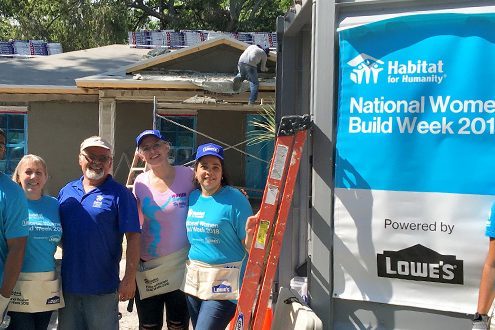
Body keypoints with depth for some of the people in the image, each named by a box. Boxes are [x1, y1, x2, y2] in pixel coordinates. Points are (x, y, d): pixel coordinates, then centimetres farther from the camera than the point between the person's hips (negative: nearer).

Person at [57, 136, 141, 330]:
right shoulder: (66, 192, 8)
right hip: (68, 283, 5)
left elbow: (133, 237, -10)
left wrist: (130, 278, -15)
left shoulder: (119, 194, -6)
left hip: (103, 287, -4)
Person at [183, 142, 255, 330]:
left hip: (224, 282, -6)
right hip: (194, 278, 7)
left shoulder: (235, 199, -11)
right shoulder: (192, 198, 6)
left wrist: (250, 233, -31)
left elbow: (248, 246, -12)